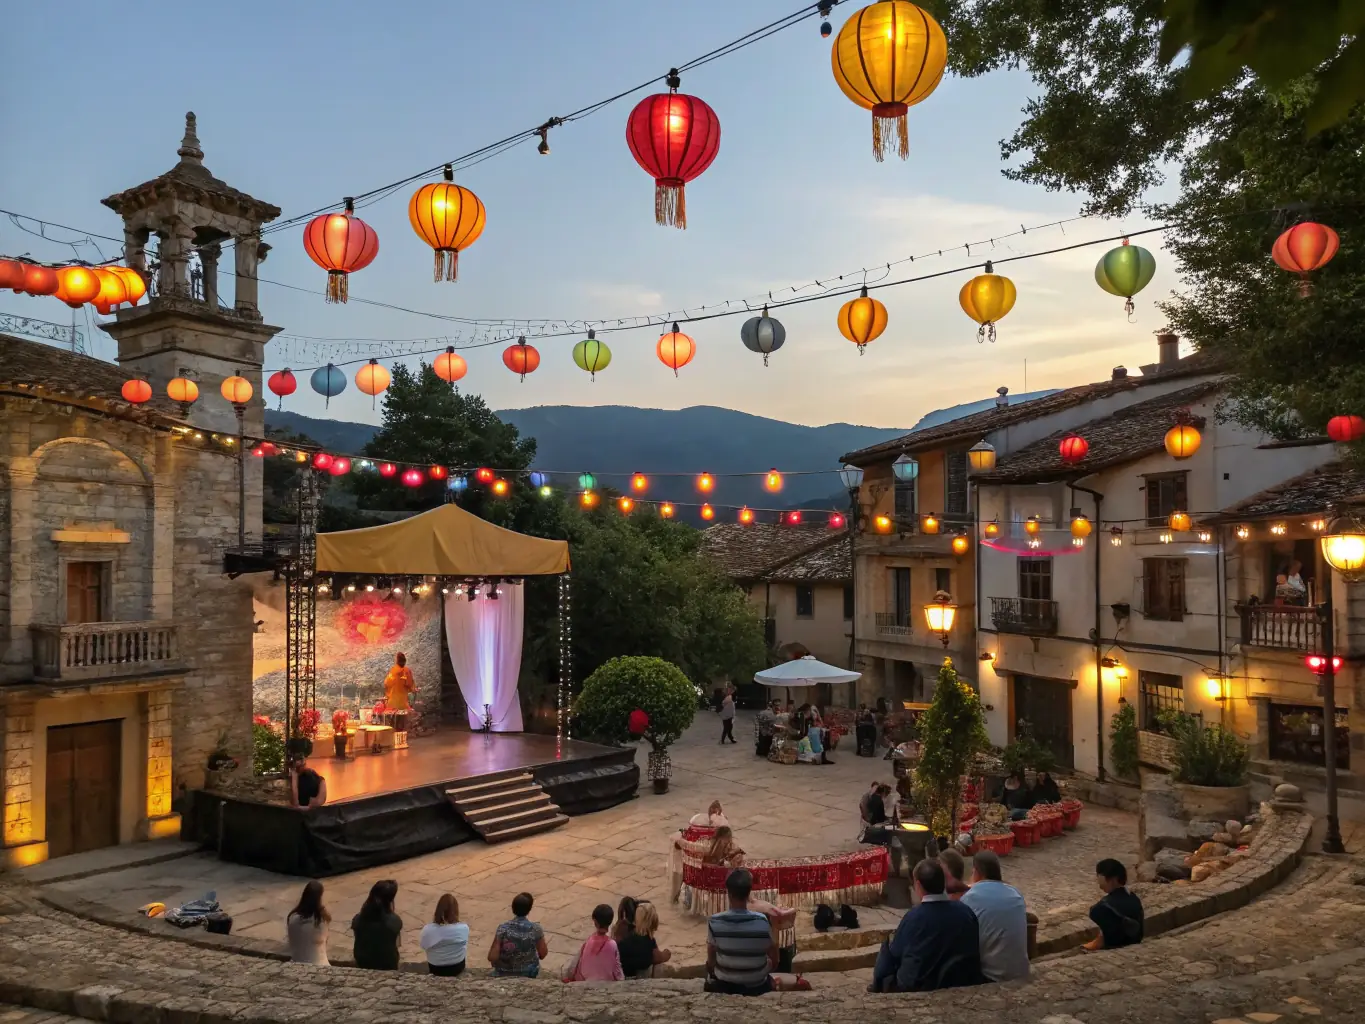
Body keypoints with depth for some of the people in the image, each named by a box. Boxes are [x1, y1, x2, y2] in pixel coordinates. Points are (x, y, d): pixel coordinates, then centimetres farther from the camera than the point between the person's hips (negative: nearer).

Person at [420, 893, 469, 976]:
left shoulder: (428, 929, -28)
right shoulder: (464, 928, -25)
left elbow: (424, 946, -9)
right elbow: (465, 945, -5)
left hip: (435, 969, 0)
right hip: (458, 967, 0)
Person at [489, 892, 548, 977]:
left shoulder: (503, 928, -20)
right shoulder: (536, 929, -18)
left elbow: (492, 957, -20)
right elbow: (542, 955, -7)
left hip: (504, 974, 0)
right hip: (529, 973, 0)